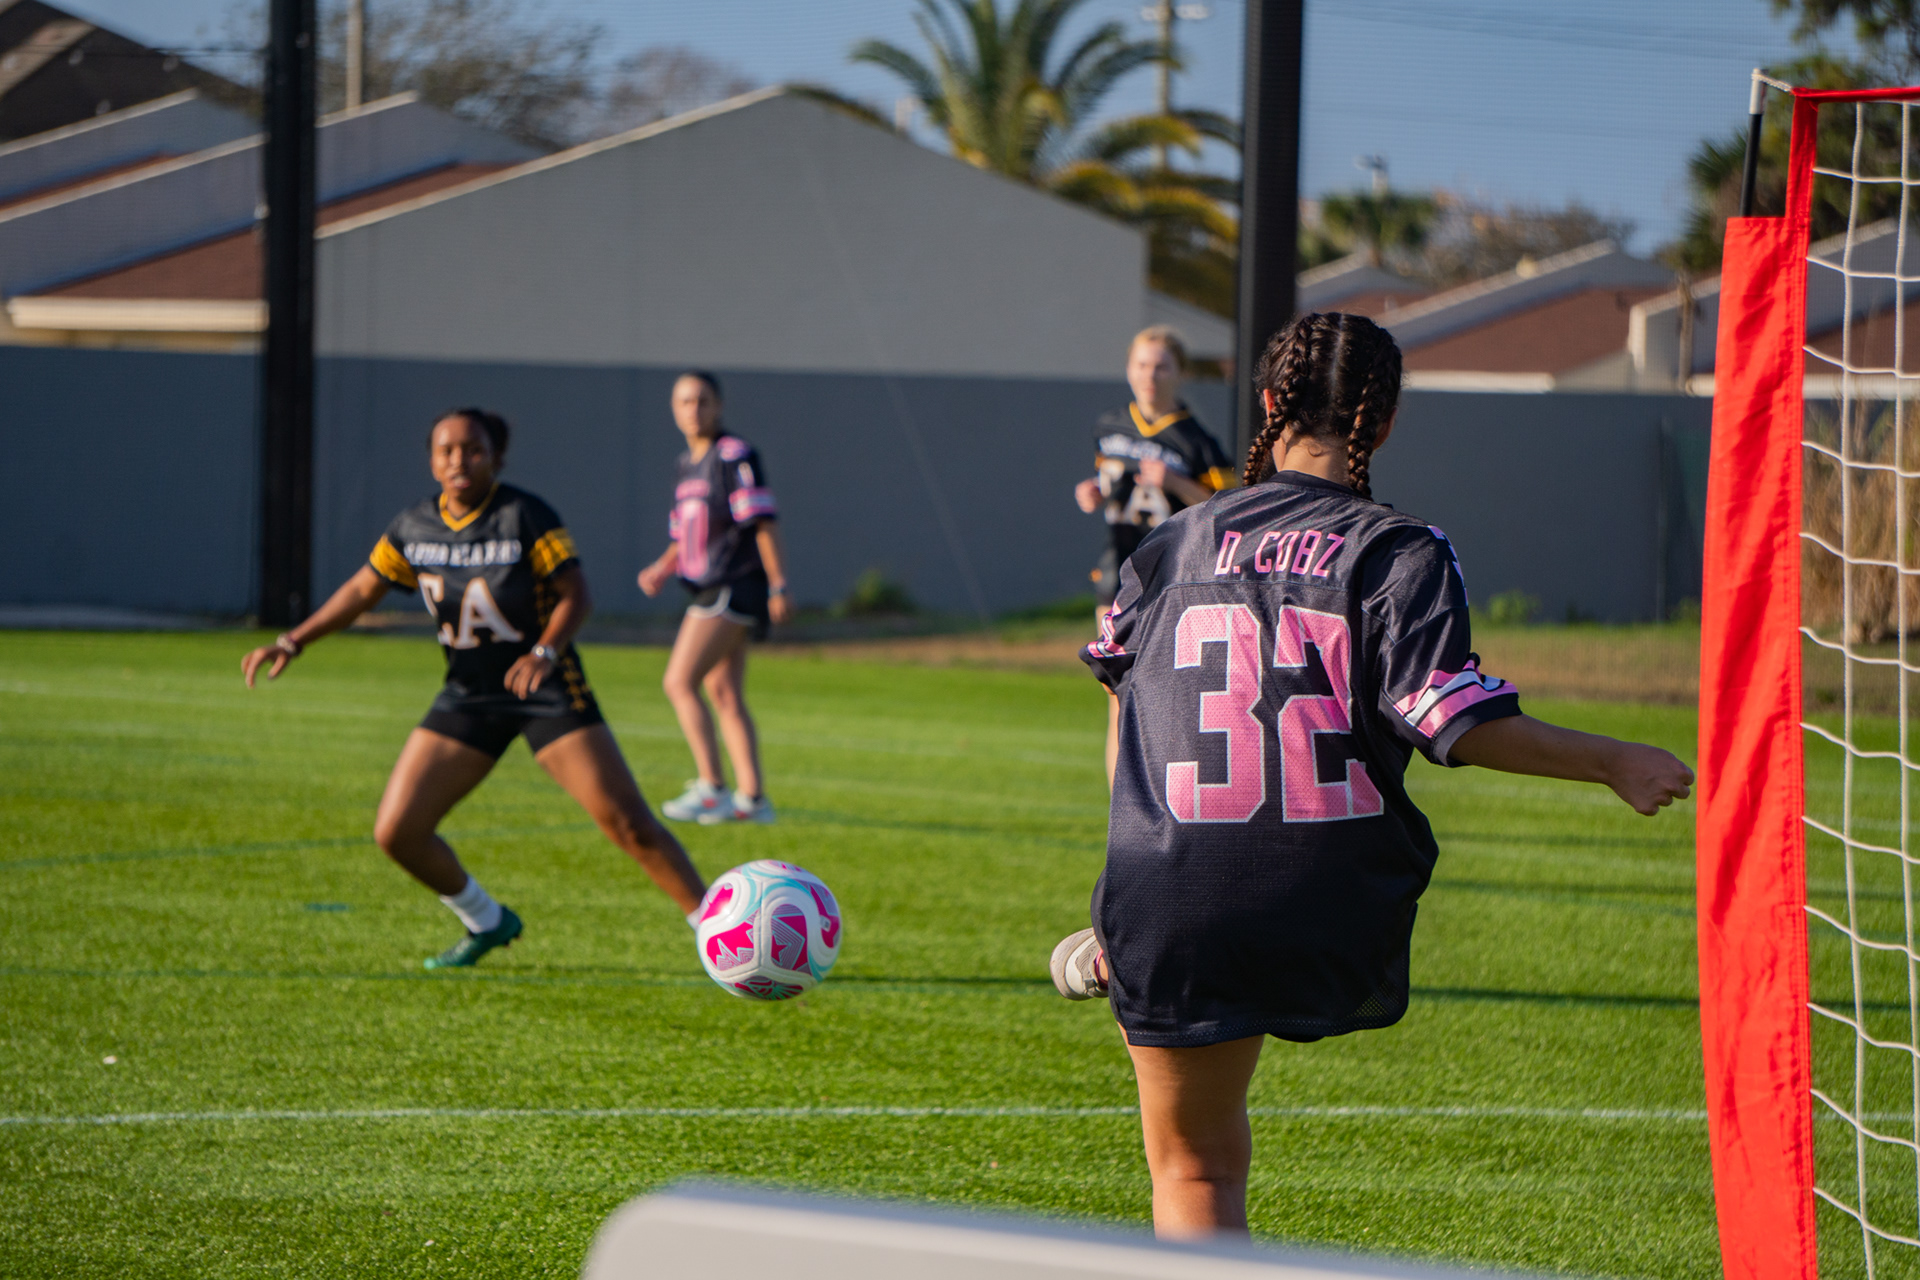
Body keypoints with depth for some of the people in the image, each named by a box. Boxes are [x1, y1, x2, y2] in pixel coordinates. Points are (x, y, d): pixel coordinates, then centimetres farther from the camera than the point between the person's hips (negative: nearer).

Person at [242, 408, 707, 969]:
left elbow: (576, 596, -14)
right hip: (467, 697, 5)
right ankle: (486, 923, 20)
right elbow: (361, 590, 12)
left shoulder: (524, 517, -15)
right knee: (395, 833, -3)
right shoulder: (413, 528, 0)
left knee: (630, 825, -13)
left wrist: (544, 652, -32)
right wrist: (292, 642, 4)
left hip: (547, 691, -5)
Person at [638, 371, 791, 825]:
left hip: (734, 589, -9)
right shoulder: (688, 464, 17)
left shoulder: (735, 456, -10)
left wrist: (778, 587, -17)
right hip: (711, 591, 9)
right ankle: (752, 796, 9)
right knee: (725, 697, 8)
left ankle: (711, 789, -14)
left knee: (679, 682, -14)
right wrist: (661, 569, 4)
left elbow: (764, 523, -14)